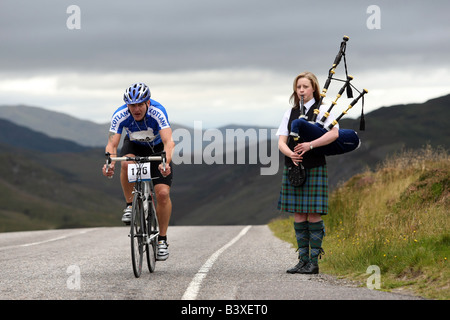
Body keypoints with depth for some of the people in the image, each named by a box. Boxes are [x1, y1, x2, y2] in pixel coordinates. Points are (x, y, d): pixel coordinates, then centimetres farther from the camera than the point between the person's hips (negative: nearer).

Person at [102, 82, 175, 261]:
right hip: (134, 146, 1)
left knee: (163, 193, -16)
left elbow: (168, 142, -43)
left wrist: (166, 162, -62)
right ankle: (130, 206, -14)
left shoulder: (157, 112, -34)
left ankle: (162, 239, 0)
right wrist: (109, 163, -54)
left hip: (158, 148, -1)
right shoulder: (120, 115, -28)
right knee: (126, 164, -36)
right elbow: (112, 145, -32)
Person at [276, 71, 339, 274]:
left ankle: (314, 262, -1)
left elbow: (334, 133, -16)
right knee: (298, 215, 5)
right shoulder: (290, 113, 13)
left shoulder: (322, 110, -1)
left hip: (314, 168, -5)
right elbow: (281, 142, 5)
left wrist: (310, 145, -23)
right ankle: (303, 260, 11)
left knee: (313, 215, -5)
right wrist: (291, 154, -16)